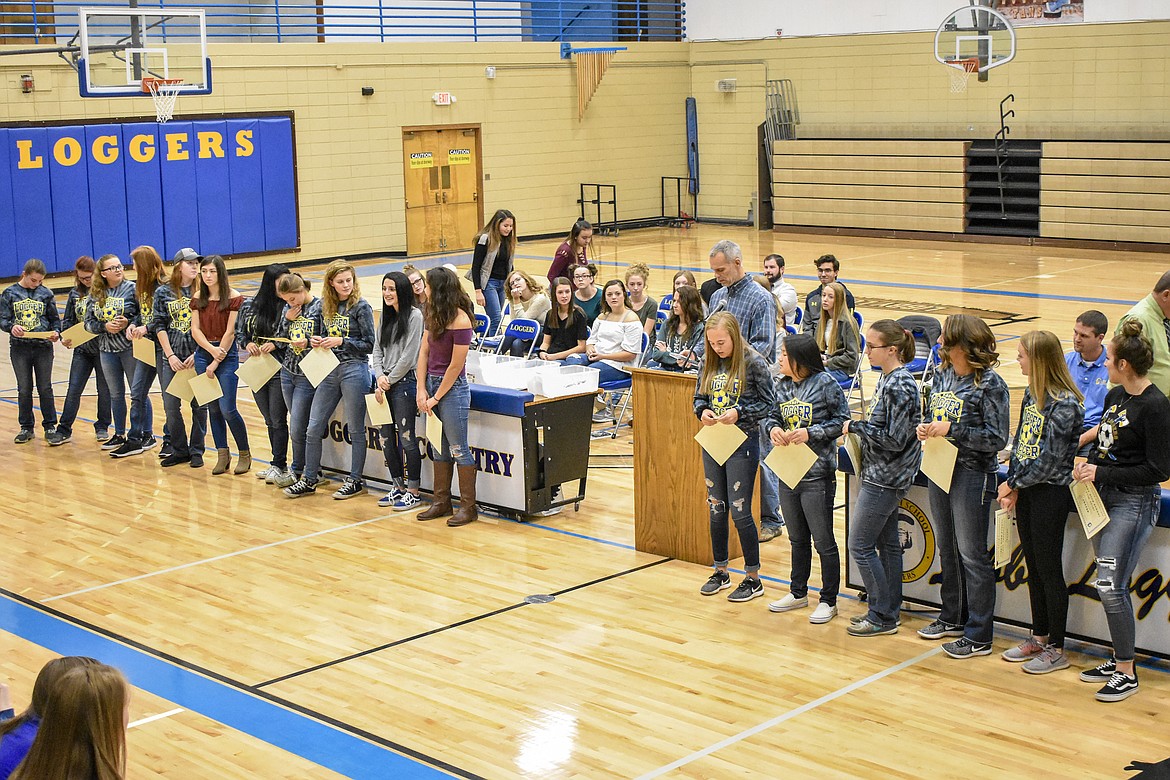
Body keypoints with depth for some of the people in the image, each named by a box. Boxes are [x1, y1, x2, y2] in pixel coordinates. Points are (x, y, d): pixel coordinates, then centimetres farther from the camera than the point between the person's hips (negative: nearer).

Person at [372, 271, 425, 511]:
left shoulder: (414, 315, -10)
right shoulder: (385, 315, 13)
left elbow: (409, 355, -13)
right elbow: (377, 349, 13)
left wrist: (389, 380, -9)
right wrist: (380, 377, -3)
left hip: (405, 381, -7)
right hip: (385, 383, 8)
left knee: (406, 437, -5)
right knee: (386, 437, 10)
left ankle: (413, 492, 4)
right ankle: (398, 487, 23)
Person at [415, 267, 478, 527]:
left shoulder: (460, 320, -18)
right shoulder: (433, 315, 6)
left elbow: (456, 366, -17)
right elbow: (424, 351, 7)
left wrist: (436, 398, -12)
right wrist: (421, 389, -1)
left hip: (452, 388, -8)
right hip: (432, 383, 8)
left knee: (458, 448, -2)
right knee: (438, 447, 13)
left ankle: (468, 507, 6)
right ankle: (442, 503, 22)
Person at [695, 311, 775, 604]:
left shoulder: (753, 363, -12)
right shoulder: (709, 362, 4)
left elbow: (769, 403, -7)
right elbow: (699, 397, 14)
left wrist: (739, 412, -20)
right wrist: (703, 411, -8)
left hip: (743, 443, -6)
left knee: (740, 512, -3)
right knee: (716, 509, 13)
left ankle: (753, 579, 9)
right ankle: (720, 571, 26)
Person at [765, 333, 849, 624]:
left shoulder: (825, 384, -12)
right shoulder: (782, 386, 6)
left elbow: (843, 420, -10)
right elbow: (772, 415, 16)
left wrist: (810, 433, -19)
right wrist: (773, 428, -7)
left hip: (817, 474, -7)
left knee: (823, 541, 3)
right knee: (797, 538, 19)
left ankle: (828, 600, 13)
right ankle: (798, 593, 33)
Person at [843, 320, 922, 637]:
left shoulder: (900, 386, -21)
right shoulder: (888, 378, 8)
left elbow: (894, 439, -22)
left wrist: (856, 426, -14)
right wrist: (860, 428, 2)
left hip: (884, 478, -10)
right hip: (882, 475, 10)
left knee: (860, 546, -3)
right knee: (887, 543, 15)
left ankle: (882, 616, 6)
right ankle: (889, 611, 25)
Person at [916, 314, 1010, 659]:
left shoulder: (990, 384, -15)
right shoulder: (942, 375, 6)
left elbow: (997, 439, -17)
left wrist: (953, 430, -21)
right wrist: (927, 430, -3)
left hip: (972, 475, -8)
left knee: (972, 555, 0)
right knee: (947, 550, 18)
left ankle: (978, 635, 8)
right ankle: (952, 618, 33)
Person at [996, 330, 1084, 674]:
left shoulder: (1064, 404, -19)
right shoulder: (1032, 393, 6)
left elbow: (1051, 461, -19)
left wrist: (1015, 483, -9)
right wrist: (1013, 485, 1)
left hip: (1050, 493, -8)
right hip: (1026, 490, 8)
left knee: (1050, 571, 1)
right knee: (1034, 568, 16)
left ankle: (1057, 649, 13)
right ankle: (1039, 638, 29)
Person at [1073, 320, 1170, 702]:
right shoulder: (1114, 396, 8)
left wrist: (1103, 473, -16)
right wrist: (1088, 465, 1)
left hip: (1135, 502, -8)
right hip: (1105, 497, 8)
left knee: (1110, 585, -10)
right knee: (1112, 586, 13)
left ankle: (1127, 674, 1)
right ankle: (1119, 660, 24)